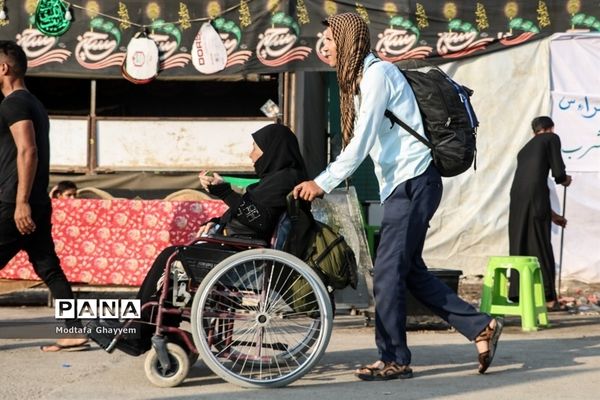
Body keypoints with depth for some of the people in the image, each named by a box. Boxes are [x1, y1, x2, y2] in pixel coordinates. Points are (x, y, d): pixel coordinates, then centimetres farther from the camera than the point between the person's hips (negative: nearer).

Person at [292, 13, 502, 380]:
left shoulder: (377, 74, -13)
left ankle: (395, 360, -1)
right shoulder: (361, 79, 17)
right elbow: (361, 143, 17)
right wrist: (325, 182, 13)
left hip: (413, 182, -10)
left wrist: (323, 183, -19)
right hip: (403, 184, 10)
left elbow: (361, 142, -20)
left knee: (388, 271, -8)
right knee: (409, 270, 11)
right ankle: (481, 326, 16)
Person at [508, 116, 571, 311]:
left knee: (519, 246, 9)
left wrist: (552, 214, 38)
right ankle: (548, 298, 2)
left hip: (516, 199, 6)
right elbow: (558, 173, 0)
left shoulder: (525, 149, 31)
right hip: (537, 199, -6)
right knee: (541, 247, -1)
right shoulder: (551, 139, 12)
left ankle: (518, 295, 8)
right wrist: (565, 180, 25)